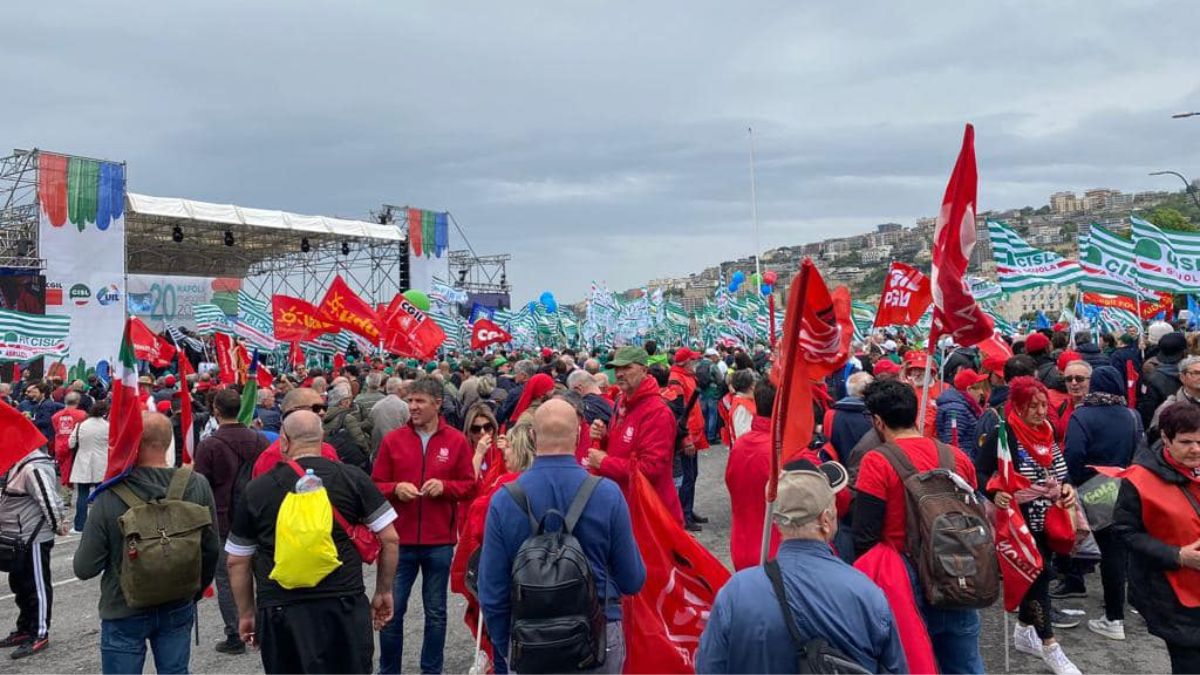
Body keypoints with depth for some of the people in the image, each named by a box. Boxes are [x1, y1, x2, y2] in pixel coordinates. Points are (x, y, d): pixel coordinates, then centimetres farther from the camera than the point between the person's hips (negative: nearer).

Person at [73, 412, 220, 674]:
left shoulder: (111, 496, -24)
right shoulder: (197, 485, -15)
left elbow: (84, 568, -17)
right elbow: (211, 550, -4)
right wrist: (195, 592, 14)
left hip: (125, 612, -2)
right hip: (179, 608, 3)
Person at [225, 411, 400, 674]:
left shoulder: (256, 489, 3)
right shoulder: (353, 478, 1)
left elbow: (237, 561, 8)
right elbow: (389, 538, 0)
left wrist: (246, 613, 20)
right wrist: (384, 592, 12)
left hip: (281, 611, 0)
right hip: (345, 604, 0)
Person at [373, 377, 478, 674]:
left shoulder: (457, 441, 0)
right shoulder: (392, 440, 2)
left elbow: (470, 486, 2)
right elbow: (376, 486, 4)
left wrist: (445, 486, -15)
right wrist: (395, 489, -15)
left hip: (440, 542, 0)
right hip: (400, 539, 1)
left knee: (436, 613, 10)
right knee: (391, 611, 7)